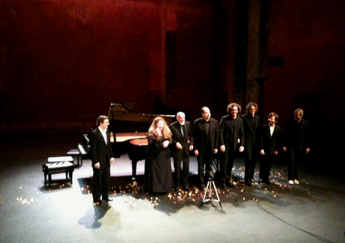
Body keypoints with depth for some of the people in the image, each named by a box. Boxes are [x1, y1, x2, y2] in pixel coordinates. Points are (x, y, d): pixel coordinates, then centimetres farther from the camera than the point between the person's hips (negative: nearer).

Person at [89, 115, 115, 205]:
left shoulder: (107, 131, 5)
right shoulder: (94, 133, -17)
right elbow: (93, 149, -17)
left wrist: (111, 156, 9)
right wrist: (95, 162, -18)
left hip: (106, 160, 7)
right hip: (99, 161, -7)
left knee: (106, 179, 16)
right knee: (97, 180, 6)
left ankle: (105, 196, 30)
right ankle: (96, 199, 20)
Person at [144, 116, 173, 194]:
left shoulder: (166, 131, 3)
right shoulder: (151, 132, -15)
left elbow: (170, 140, 13)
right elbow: (153, 144, -25)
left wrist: (167, 142, -10)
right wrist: (158, 136, -39)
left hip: (164, 156, 6)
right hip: (154, 156, -5)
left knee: (165, 171, 12)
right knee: (155, 173, 2)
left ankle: (165, 187, 26)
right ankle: (154, 188, 15)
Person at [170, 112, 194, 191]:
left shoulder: (188, 124, -1)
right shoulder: (172, 126, -12)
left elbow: (191, 134, 9)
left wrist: (191, 143, 0)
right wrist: (176, 143, -20)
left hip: (186, 148, 3)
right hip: (177, 149, -3)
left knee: (186, 167, 9)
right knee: (177, 168, 8)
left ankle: (184, 183, 26)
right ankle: (177, 184, 24)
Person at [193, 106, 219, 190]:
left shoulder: (214, 122, -2)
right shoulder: (197, 122, -10)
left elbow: (216, 135, 3)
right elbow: (195, 136, -7)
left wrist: (216, 147, 0)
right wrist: (195, 148, -9)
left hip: (211, 148, 2)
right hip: (201, 148, -2)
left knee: (209, 166, 12)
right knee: (201, 166, 7)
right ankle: (201, 183, 18)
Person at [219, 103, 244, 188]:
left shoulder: (240, 120, 5)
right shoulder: (224, 119, -7)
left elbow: (242, 134, 7)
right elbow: (220, 132, -10)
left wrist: (242, 145, -1)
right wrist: (222, 144, -15)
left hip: (234, 145, 4)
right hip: (225, 144, -3)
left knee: (230, 163, 9)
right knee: (224, 162, 0)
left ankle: (228, 179, 22)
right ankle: (223, 181, 9)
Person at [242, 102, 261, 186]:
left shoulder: (258, 118, 10)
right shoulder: (244, 118, -4)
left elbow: (259, 130, 12)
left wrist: (259, 141, 6)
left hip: (255, 142, 5)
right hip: (247, 141, -4)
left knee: (254, 160, 9)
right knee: (248, 159, -8)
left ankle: (251, 176, 25)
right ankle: (247, 179, -1)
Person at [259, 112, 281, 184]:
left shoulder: (278, 129, -1)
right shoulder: (264, 127, -4)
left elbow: (279, 140, 3)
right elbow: (261, 138, -4)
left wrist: (276, 150, 0)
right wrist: (261, 149, -9)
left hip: (272, 150, 1)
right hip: (264, 149, -1)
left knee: (269, 165, 6)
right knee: (263, 164, 6)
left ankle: (266, 178, 20)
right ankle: (262, 177, 21)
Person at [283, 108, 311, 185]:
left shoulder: (305, 123, -1)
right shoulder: (291, 123, -2)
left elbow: (307, 135, 3)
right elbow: (287, 135, 2)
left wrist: (307, 146, 1)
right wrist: (285, 145, -1)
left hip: (300, 145, 1)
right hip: (291, 145, 0)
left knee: (297, 162, 7)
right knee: (291, 162, -3)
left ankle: (296, 178, 19)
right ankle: (291, 178, 3)